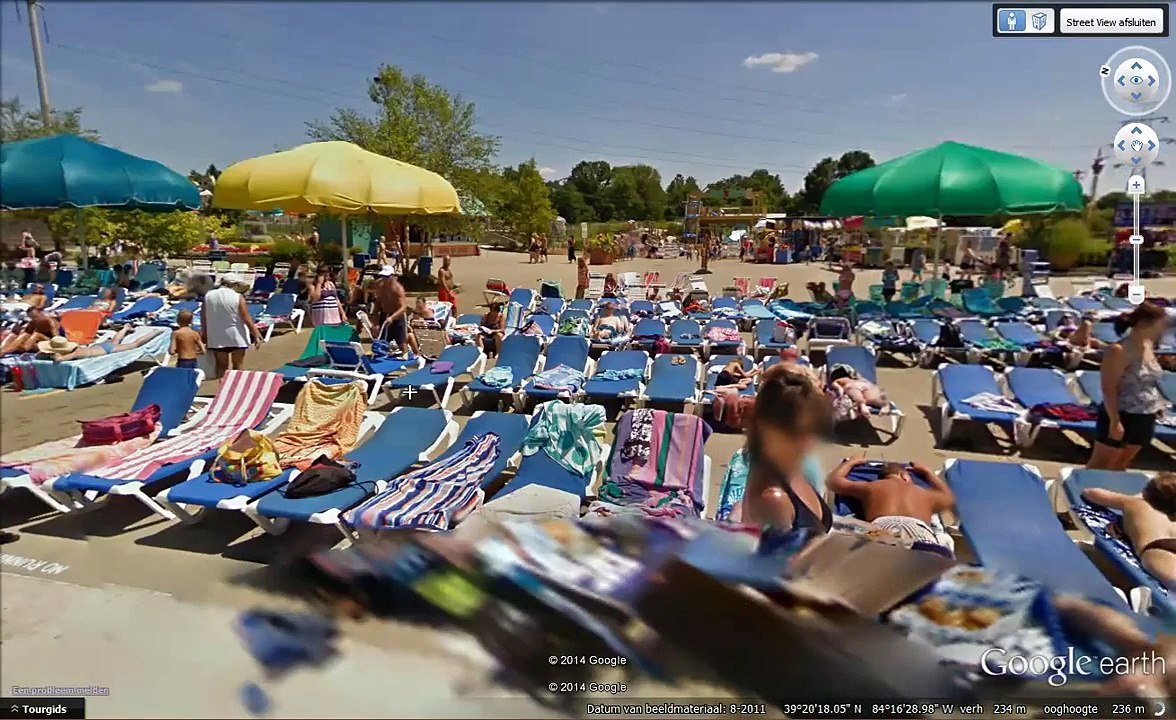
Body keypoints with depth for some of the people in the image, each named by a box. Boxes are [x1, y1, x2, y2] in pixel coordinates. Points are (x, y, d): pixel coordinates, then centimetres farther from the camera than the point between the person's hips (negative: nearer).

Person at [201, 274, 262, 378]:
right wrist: (256, 334, -5)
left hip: (216, 338, 3)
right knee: (238, 364, 8)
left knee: (221, 365, 12)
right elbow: (247, 319, -12)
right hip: (236, 336, -3)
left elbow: (203, 319, 3)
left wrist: (204, 335, 14)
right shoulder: (238, 297, -13)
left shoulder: (208, 296, -1)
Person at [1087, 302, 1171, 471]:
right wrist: (1115, 421, -24)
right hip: (1122, 417, -8)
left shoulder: (1148, 347, 6)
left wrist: (1158, 402, 11)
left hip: (1145, 419, 8)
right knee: (1100, 466, 1)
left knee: (1121, 464, 18)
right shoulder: (1119, 350, -19)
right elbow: (1109, 388, -21)